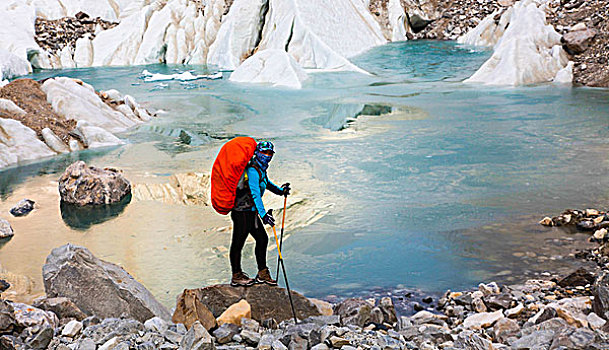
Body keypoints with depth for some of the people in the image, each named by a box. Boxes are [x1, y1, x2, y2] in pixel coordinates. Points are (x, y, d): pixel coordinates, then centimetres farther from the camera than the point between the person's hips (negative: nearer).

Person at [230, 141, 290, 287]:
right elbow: (255, 194, -31)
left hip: (251, 212, 10)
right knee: (238, 243, 2)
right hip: (243, 213, -10)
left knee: (262, 239, 14)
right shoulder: (252, 170, -20)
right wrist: (263, 214, -39)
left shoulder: (261, 169, 12)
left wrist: (280, 190, 17)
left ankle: (262, 274, 23)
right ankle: (236, 276, 12)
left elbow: (266, 183, 32)